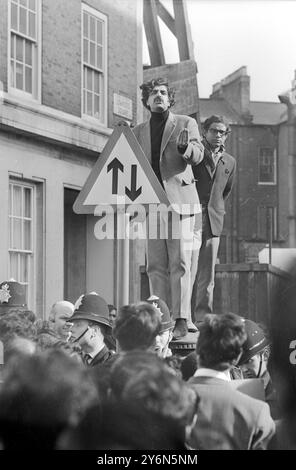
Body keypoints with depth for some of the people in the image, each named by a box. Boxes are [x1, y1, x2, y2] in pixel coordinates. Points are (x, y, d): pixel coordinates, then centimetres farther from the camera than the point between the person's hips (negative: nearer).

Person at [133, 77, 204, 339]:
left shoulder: (186, 123, 7)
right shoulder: (139, 132, 17)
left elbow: (197, 156, -7)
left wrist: (185, 146, -28)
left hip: (179, 199, -4)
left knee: (179, 263, -8)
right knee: (156, 266, 1)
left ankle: (182, 321, -9)